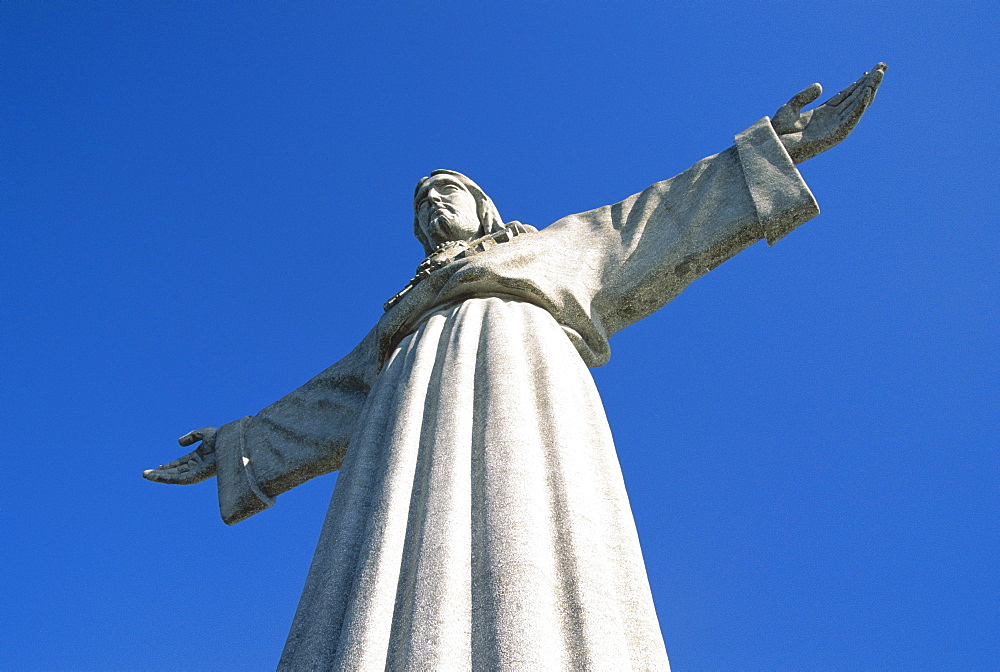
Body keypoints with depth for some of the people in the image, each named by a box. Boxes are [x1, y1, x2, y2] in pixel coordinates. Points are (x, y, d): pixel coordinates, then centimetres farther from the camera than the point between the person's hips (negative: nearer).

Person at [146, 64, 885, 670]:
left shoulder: (550, 247, 34)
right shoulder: (408, 308, 39)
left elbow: (656, 222, 29)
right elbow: (329, 399, 41)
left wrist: (774, 148, 25)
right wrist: (234, 447, 42)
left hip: (519, 384, -2)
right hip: (421, 417, 3)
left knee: (532, 607, -30)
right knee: (398, 594, -25)